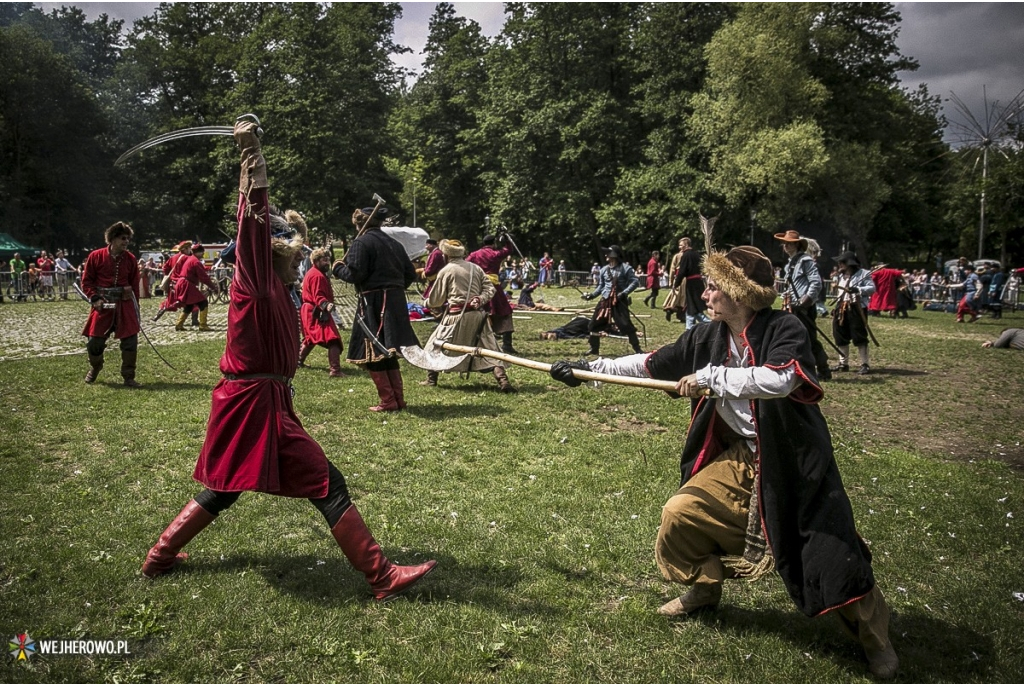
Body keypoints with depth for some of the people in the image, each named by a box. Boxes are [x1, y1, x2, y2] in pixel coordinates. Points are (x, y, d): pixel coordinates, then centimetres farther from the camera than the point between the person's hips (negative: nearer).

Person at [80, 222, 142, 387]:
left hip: (125, 304, 1)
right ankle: (94, 368, 36)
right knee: (95, 341, 5)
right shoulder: (96, 256, -3)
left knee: (130, 341, -4)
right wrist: (95, 298, -11)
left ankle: (128, 378, 7)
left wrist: (135, 308, 7)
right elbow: (86, 281, 2)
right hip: (102, 305, -1)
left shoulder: (131, 259, 2)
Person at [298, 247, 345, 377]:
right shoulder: (318, 276, -18)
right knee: (333, 339, -17)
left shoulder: (311, 273, 16)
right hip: (317, 313, -11)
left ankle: (299, 361, 43)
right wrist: (326, 305, -43)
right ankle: (335, 370, -25)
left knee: (310, 338, 30)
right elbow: (318, 296, -27)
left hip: (309, 311, 11)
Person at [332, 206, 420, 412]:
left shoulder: (362, 243, -7)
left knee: (372, 353, 1)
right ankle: (398, 399, 17)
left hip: (373, 303, -7)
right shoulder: (394, 243, 14)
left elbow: (354, 274, -15)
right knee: (388, 352, 16)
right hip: (396, 302, 7)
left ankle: (388, 401, -1)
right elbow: (410, 273, 14)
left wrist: (337, 268, 4)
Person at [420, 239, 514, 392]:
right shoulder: (475, 268, 12)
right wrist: (481, 299, -4)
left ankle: (431, 379, 21)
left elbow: (436, 299, 7)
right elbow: (490, 288, 7)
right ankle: (503, 381, -7)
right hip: (478, 314, 4)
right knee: (489, 349, 4)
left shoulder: (445, 271, 0)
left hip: (457, 315, -3)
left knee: (436, 344, 15)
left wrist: (428, 305, 27)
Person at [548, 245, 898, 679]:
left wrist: (710, 376, -33)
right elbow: (652, 364, 5)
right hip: (738, 459, 6)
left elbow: (780, 379, -40)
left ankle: (873, 634, 23)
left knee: (830, 550, -5)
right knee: (680, 513, 1)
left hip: (790, 463, -6)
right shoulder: (708, 338, -2)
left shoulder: (785, 331, -20)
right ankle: (702, 589, 29)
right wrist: (590, 368, 5)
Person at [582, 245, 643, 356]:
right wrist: (592, 295, 5)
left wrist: (624, 293, -18)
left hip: (619, 301, -5)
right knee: (595, 323, 3)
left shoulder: (625, 268, -5)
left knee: (626, 324, -10)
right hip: (605, 300, 5)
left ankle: (637, 349, 2)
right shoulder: (604, 270, 11)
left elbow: (635, 282, -9)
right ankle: (594, 349, 18)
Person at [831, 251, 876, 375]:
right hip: (842, 309, 8)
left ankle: (864, 365, -1)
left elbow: (872, 288, -13)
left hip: (856, 308, -7)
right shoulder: (841, 275, 18)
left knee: (859, 337, -7)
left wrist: (858, 289, -27)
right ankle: (843, 363, 18)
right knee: (841, 337, 8)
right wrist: (837, 307, 20)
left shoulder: (863, 274, -5)